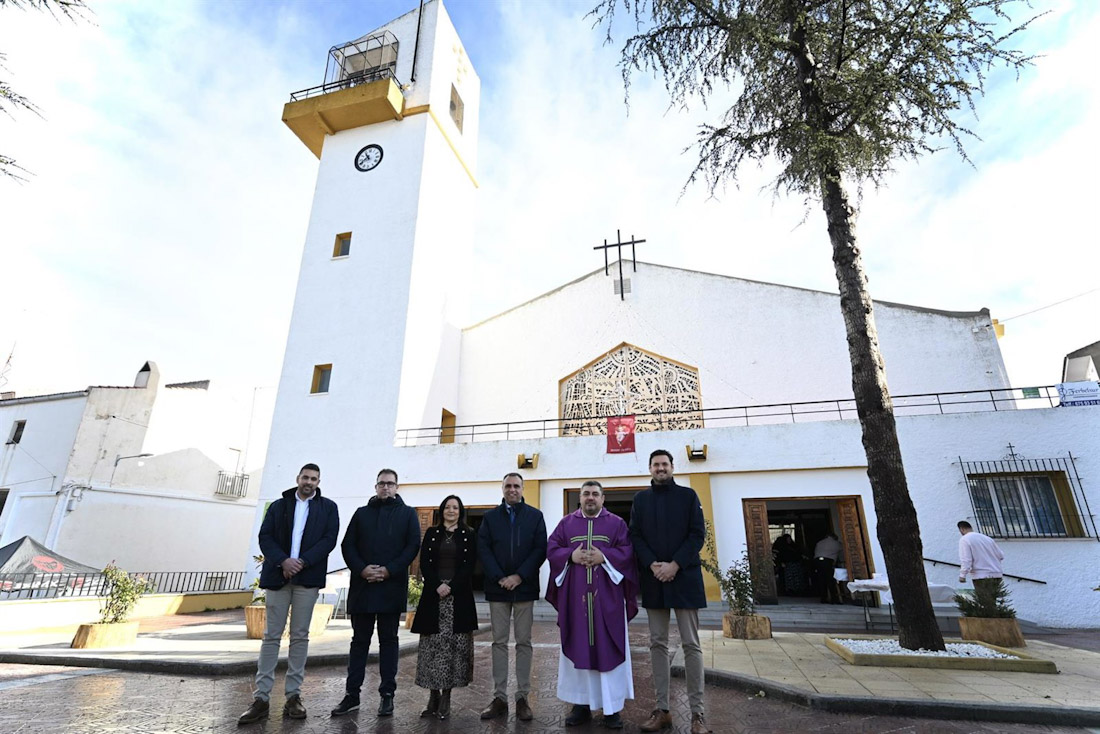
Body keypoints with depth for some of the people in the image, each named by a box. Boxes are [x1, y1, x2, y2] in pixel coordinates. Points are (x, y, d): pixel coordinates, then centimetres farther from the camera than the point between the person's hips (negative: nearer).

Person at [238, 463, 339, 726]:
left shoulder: (328, 507, 6)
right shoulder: (279, 505, 10)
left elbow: (329, 539, -3)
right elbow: (265, 537, 2)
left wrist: (302, 561, -14)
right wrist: (283, 561, -14)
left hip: (307, 578, -1)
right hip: (278, 575, 1)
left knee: (300, 636, 5)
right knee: (271, 635, 5)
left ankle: (293, 696, 13)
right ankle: (262, 697, 12)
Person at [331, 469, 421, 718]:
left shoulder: (407, 514, 4)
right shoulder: (362, 513, 11)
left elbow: (413, 546, -3)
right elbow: (347, 545, 5)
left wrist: (389, 570, -14)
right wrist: (362, 569, -11)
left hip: (392, 586, -2)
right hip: (362, 586, 2)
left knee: (388, 639, 7)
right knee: (360, 639, 10)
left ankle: (387, 694, 16)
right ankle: (352, 694, 20)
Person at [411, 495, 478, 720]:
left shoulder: (468, 536, 6)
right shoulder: (431, 533, 10)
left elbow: (469, 566, 0)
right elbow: (424, 563, 4)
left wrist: (451, 587, -12)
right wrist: (437, 585, -11)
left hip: (459, 596, -1)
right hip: (433, 594, 1)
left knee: (455, 644, -1)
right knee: (433, 644, 1)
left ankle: (446, 697, 8)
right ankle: (434, 696, 11)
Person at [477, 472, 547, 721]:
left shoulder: (535, 516, 3)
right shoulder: (490, 517, 7)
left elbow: (540, 549, -3)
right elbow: (483, 549, -1)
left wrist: (519, 576, -13)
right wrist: (499, 578, -12)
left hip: (525, 587, -1)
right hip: (498, 587, 1)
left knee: (523, 642, 5)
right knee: (499, 642, 7)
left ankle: (522, 698, 15)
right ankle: (499, 697, 17)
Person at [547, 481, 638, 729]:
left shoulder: (617, 523, 5)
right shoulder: (566, 523, 9)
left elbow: (628, 551, -4)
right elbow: (551, 549, 3)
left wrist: (604, 556, -17)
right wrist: (571, 555, -14)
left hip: (606, 596, -1)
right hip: (575, 595, 1)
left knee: (608, 649, 3)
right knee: (578, 648, 6)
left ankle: (612, 707, 13)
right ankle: (581, 705, 17)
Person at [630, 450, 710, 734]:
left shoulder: (688, 495, 3)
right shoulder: (640, 499, 9)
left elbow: (698, 534, -3)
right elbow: (635, 536, 5)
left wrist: (674, 565, -13)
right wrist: (652, 565, -11)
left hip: (684, 577, -2)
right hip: (653, 579, 2)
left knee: (691, 644, 1)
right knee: (658, 644, 7)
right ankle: (662, 710, 16)